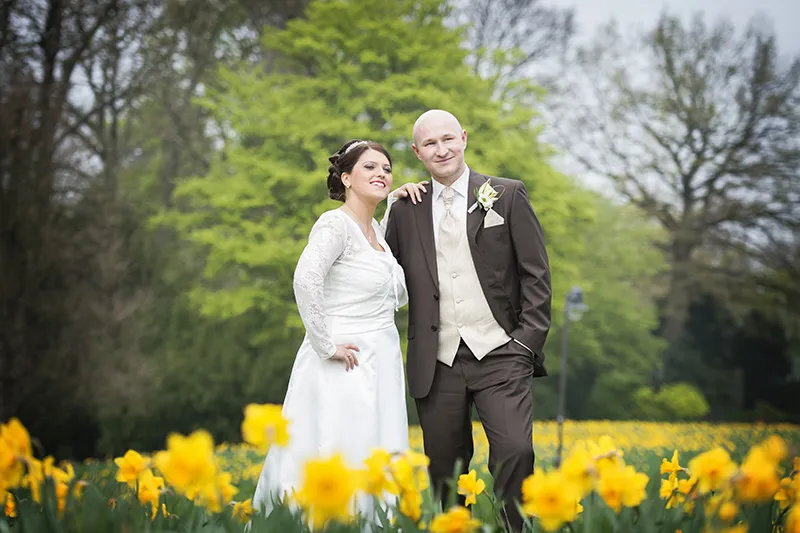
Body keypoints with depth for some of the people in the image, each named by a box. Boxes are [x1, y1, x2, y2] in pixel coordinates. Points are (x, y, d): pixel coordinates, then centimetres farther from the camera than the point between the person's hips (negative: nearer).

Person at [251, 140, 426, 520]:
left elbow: (397, 296, 19)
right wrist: (326, 346, -23)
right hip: (344, 370, -9)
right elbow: (306, 279, -28)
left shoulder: (377, 229, 15)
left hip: (380, 369, 9)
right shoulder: (336, 224, -11)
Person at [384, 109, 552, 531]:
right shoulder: (405, 210, 12)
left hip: (500, 355, -2)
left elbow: (536, 273, 3)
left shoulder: (508, 195, 5)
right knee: (444, 471, 5)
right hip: (438, 363, 2)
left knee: (515, 452, -19)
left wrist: (528, 341, -3)